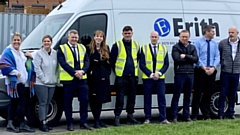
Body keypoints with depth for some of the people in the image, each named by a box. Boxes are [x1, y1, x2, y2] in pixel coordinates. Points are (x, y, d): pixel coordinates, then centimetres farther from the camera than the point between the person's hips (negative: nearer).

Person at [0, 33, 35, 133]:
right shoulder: (8, 52, -7)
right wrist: (16, 73, -19)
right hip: (14, 81, -9)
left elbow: (25, 66, 33)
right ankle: (22, 124, -10)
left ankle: (10, 124, 11)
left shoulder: (21, 54, 21)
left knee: (14, 102, 8)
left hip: (21, 81, 9)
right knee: (22, 101, -12)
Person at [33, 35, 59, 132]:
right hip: (41, 83, -5)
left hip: (52, 83, 5)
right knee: (43, 103, -5)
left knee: (47, 103, 10)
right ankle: (43, 123, -3)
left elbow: (57, 68, 10)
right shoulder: (39, 54, -4)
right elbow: (37, 68, -9)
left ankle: (45, 121, 17)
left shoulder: (55, 53, 8)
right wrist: (44, 79, -13)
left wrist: (57, 79, 1)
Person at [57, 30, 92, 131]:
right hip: (68, 79, -3)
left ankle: (83, 122, 11)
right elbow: (63, 63, -10)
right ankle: (70, 124, 11)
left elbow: (87, 61, 8)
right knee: (68, 102, 2)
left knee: (85, 100, 1)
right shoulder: (62, 49, 1)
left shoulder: (82, 48, 16)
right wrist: (74, 72, -18)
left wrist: (82, 71, -12)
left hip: (82, 79, 4)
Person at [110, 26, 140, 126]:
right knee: (120, 98, -4)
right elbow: (112, 60, 0)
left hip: (133, 76, 4)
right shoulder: (117, 45, -3)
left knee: (132, 97, 10)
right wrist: (116, 71, 3)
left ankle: (130, 116, 20)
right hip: (121, 76, -4)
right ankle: (117, 117, 2)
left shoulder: (136, 45, 10)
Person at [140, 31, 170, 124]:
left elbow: (166, 64, 6)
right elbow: (142, 64, -1)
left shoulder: (164, 49, 10)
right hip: (147, 78, -1)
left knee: (162, 98, -2)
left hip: (160, 78, 1)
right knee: (147, 99, 2)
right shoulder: (144, 48, 4)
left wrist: (159, 73, -10)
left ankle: (163, 118, 3)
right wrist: (150, 74, -11)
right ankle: (147, 118, 10)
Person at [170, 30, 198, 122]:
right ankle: (174, 117, 2)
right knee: (176, 96, -2)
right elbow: (177, 59, -14)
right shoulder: (176, 47, 1)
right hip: (180, 74, -5)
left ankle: (186, 116, 17)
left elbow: (196, 59, 1)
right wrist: (190, 58, -6)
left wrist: (185, 56, -10)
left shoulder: (192, 47, 15)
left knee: (187, 96, 10)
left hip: (190, 74, 5)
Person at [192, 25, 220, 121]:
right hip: (200, 70, -4)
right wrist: (204, 68, -17)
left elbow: (217, 57, 5)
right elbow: (196, 57, -10)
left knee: (208, 93, 9)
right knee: (198, 93, -2)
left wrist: (213, 67, -11)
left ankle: (206, 115, 17)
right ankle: (194, 116, 4)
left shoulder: (214, 44, 10)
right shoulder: (198, 42, -4)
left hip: (212, 71, 4)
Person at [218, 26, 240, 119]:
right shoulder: (222, 43, -1)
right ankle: (221, 113, 5)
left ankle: (230, 112, 19)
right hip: (225, 72, -2)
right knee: (223, 93, -1)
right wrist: (222, 63, -5)